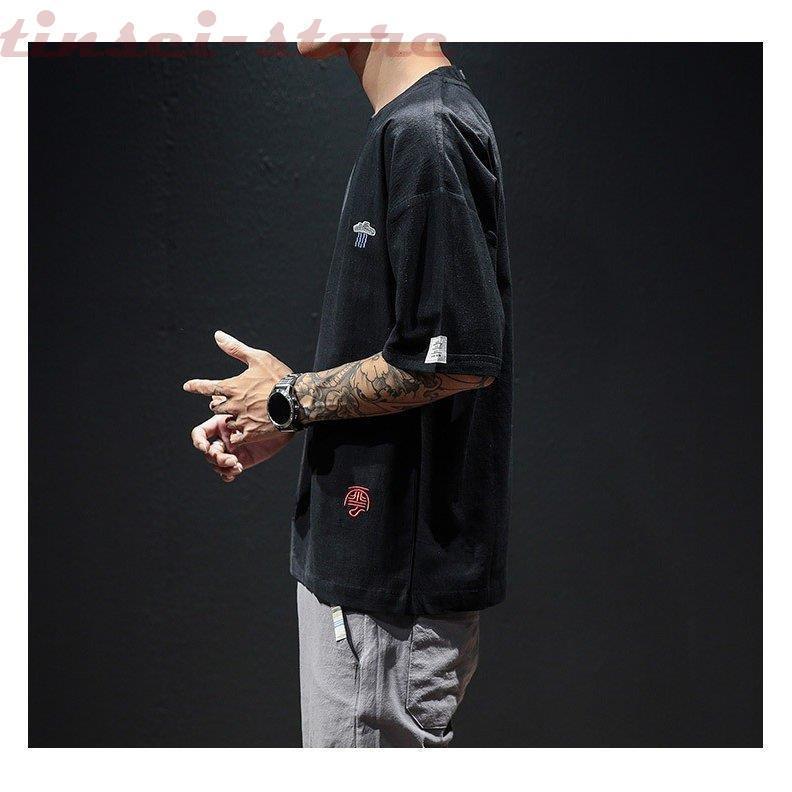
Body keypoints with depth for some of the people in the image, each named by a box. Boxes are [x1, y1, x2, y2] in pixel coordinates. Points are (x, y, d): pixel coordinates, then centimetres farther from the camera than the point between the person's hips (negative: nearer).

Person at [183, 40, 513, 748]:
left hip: (399, 565, -10)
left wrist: (292, 397, -13)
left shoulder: (424, 131, -18)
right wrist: (276, 425, 8)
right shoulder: (406, 126, 13)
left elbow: (461, 357, -26)